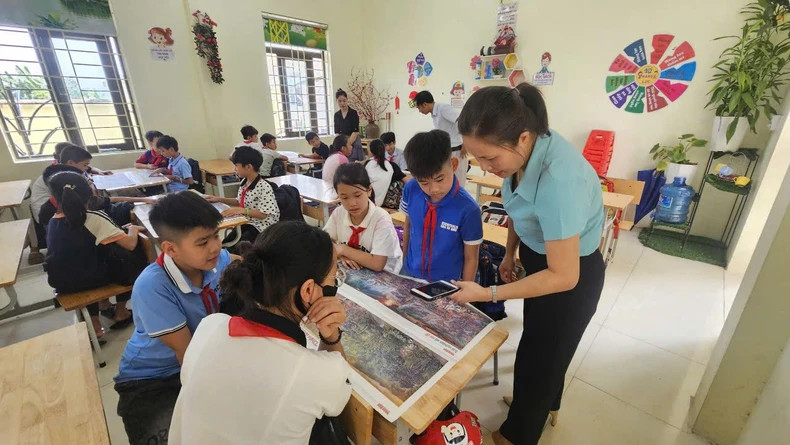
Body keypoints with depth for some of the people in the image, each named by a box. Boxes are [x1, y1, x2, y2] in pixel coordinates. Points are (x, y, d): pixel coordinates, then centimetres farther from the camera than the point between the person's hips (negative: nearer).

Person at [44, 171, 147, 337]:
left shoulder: (53, 222, -3)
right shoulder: (94, 218, -21)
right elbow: (130, 244, -22)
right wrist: (133, 229, -3)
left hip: (61, 283, 5)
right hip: (87, 280, -5)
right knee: (134, 256, 14)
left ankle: (94, 322, 28)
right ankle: (121, 312, 24)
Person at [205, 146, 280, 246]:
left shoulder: (264, 188, -21)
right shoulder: (244, 182, 5)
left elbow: (263, 214, -22)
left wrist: (241, 210, -29)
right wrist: (219, 199, 12)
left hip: (260, 226, -7)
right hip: (245, 222, 8)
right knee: (224, 244, -9)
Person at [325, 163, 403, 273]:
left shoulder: (381, 219, -20)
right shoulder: (338, 213, -6)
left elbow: (377, 264, -23)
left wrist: (343, 249, -16)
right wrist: (341, 255, -16)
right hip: (351, 272, 4)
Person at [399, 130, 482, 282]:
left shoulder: (468, 209, -23)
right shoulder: (410, 190, -14)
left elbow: (471, 258, -12)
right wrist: (404, 259, 11)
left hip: (445, 283, -3)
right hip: (409, 273, 3)